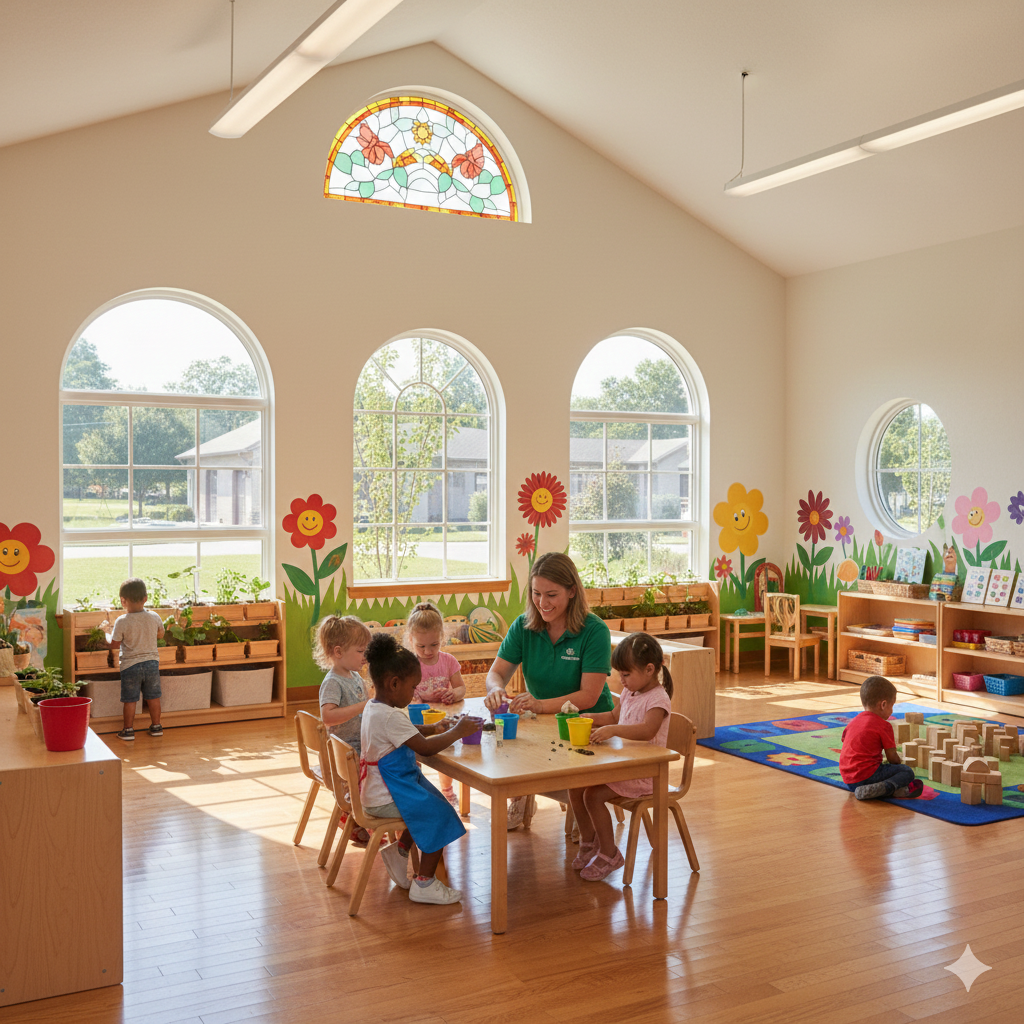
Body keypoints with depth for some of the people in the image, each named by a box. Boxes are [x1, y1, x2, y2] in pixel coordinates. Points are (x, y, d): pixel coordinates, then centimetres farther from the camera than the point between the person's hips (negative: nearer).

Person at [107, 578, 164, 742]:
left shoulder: (122, 622, -16)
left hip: (130, 665, -3)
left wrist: (107, 634, 11)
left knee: (130, 699, 7)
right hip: (152, 662, 3)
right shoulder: (154, 617, -5)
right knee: (153, 697, 14)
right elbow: (160, 634, 13)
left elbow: (114, 645, -8)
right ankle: (156, 726, 23)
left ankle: (128, 730, 13)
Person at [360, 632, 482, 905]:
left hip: (377, 788, 10)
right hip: (387, 797, -10)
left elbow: (406, 733, 23)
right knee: (440, 817, -7)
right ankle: (424, 884, 1)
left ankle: (400, 850, 29)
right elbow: (425, 747, -26)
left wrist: (433, 728, 11)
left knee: (425, 808, 21)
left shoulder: (373, 708, 7)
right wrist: (457, 732, -15)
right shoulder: (390, 717, -26)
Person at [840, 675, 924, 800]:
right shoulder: (883, 726, -6)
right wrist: (900, 765, 19)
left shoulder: (854, 722, 17)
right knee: (907, 772, -4)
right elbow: (892, 757, -4)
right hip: (866, 775, -8)